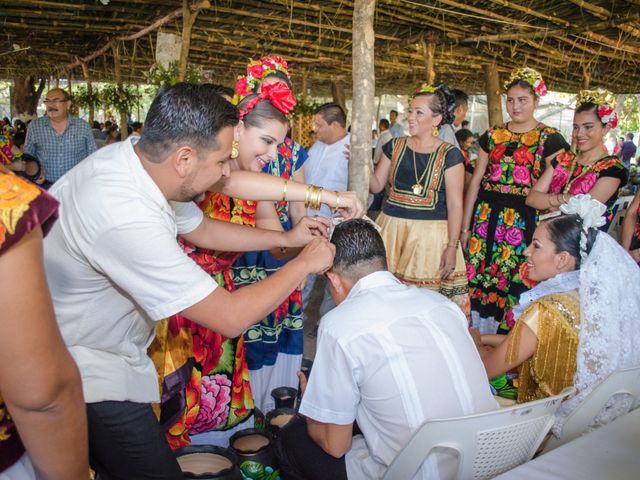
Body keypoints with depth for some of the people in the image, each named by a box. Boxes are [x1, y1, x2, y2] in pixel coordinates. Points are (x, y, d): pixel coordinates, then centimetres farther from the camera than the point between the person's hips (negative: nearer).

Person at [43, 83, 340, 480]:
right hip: (86, 378, -9)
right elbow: (230, 318, -29)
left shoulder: (138, 159, -7)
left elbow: (201, 228, 12)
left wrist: (287, 238, 10)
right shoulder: (125, 216, -35)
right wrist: (304, 264, -14)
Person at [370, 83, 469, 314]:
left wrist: (452, 247, -10)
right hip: (392, 230, 4)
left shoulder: (449, 154, -4)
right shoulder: (395, 146, 8)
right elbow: (376, 185, 11)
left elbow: (455, 204, -6)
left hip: (431, 235, -3)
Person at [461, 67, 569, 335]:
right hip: (487, 217, 4)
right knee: (477, 280, 5)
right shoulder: (492, 136, 11)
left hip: (525, 222, -3)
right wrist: (465, 227, 7)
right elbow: (475, 181, 11)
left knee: (515, 283, -2)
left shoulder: (550, 139, 0)